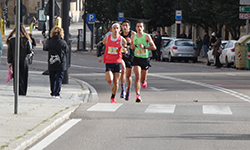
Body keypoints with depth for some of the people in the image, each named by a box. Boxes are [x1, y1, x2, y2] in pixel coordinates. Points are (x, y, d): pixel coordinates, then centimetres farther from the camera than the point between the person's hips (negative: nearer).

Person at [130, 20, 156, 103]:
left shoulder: (147, 36, -6)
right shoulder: (133, 37, 5)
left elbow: (154, 47, -11)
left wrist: (144, 47, -23)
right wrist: (132, 46, -2)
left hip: (145, 59, -1)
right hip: (137, 58, 1)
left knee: (143, 80, 8)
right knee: (137, 77, -17)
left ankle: (143, 81, 47)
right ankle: (138, 95, -19)